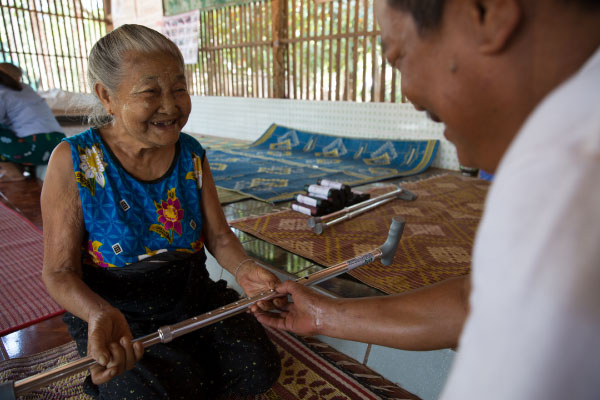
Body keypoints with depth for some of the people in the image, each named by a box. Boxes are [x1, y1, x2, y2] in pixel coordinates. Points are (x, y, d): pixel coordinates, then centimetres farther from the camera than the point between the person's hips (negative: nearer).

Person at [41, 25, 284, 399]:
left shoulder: (192, 154, -6)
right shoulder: (74, 160, -17)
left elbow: (219, 237, -2)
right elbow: (60, 271, -13)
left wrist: (244, 268, -24)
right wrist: (101, 315, -34)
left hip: (193, 294, 4)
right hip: (116, 310, -3)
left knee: (259, 370, -7)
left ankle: (187, 357, 19)